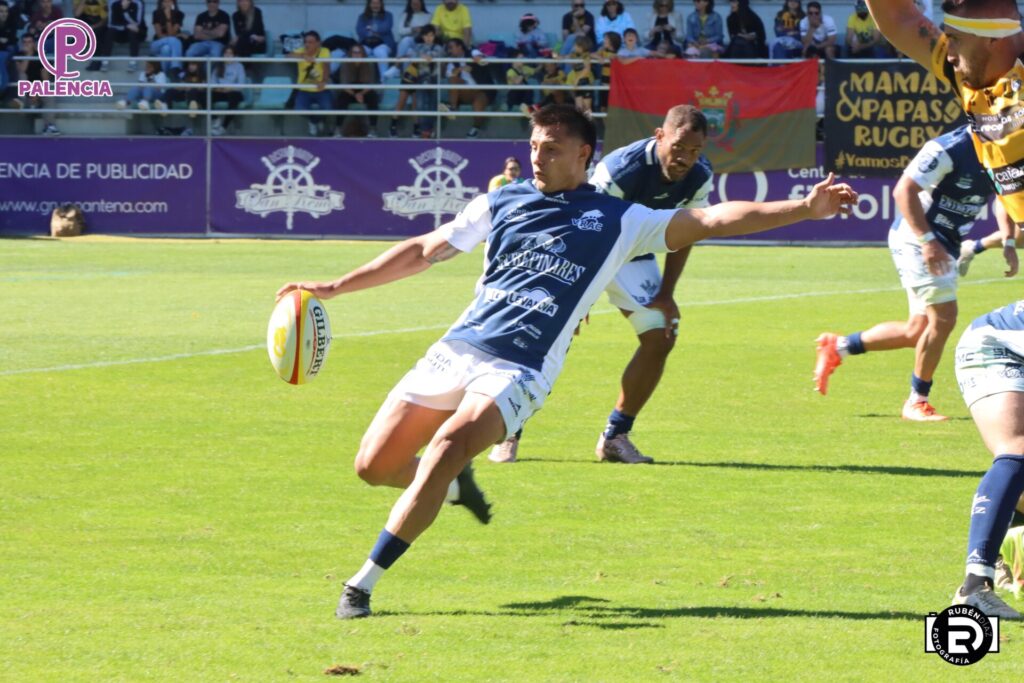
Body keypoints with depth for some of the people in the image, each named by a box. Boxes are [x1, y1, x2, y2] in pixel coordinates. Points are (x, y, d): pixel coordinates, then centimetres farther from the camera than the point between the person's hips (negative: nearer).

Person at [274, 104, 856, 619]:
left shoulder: (618, 221, 6)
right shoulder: (501, 203, 15)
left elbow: (709, 220, 1)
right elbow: (423, 251, 21)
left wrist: (803, 209, -8)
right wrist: (333, 288, 17)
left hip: (519, 371, -4)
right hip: (457, 349, 4)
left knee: (447, 448, -28)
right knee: (375, 465, -2)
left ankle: (365, 583, -19)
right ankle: (457, 481, 32)